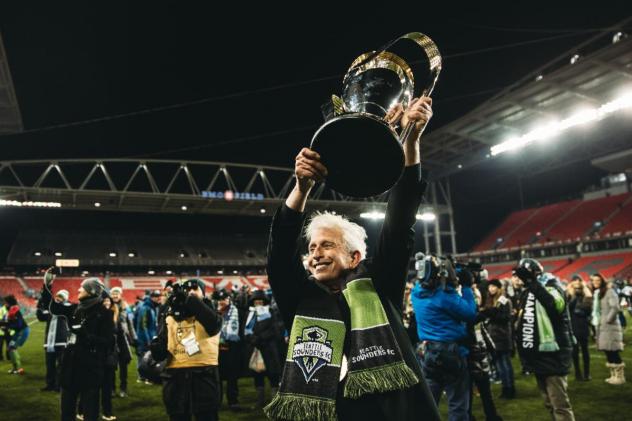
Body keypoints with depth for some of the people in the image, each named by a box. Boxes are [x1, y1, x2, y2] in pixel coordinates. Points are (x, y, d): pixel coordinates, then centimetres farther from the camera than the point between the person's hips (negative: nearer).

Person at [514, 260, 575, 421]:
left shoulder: (550, 286, -9)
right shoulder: (527, 292, 15)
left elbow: (557, 305, -33)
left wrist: (533, 282, -33)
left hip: (552, 354, -8)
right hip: (537, 355, 8)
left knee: (560, 405, -8)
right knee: (550, 403, 18)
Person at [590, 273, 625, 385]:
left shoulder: (609, 291, -9)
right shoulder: (595, 293, 15)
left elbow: (615, 307, -19)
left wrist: (607, 320, -16)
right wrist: (594, 321, 10)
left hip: (610, 326, -8)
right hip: (600, 326, 8)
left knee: (613, 351, -7)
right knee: (607, 351, 11)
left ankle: (620, 376, 2)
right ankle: (613, 375, 19)